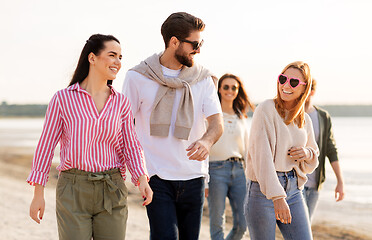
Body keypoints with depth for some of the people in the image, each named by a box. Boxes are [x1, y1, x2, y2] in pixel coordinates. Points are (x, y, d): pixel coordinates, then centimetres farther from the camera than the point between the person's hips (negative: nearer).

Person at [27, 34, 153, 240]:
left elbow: (131, 146, 7)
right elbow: (46, 145, 0)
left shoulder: (121, 103, 6)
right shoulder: (63, 99, -3)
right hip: (73, 192, -3)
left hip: (111, 192, 3)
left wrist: (142, 179, -11)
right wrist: (38, 194, -2)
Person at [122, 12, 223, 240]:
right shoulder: (138, 77, -1)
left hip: (193, 178, 3)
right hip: (157, 176, -3)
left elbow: (217, 122, -2)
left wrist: (207, 140, -26)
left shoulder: (202, 78, 6)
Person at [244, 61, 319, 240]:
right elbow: (262, 156, -17)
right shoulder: (266, 109, -7)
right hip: (263, 189, -5)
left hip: (293, 190, 5)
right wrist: (277, 197, -25)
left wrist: (307, 154, -2)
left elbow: (310, 166, 23)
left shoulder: (305, 120, 12)